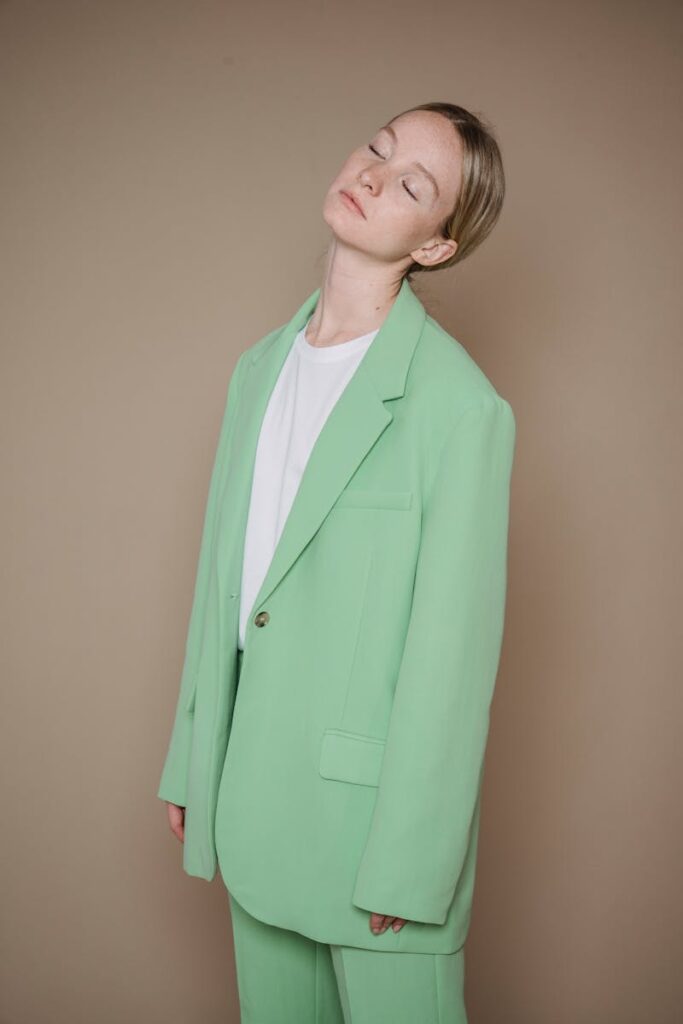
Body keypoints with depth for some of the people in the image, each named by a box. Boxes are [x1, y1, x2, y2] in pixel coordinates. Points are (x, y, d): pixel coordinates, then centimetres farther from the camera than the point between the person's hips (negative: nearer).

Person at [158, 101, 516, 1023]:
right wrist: (192, 764, 12)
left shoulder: (459, 404, -17)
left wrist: (406, 868, -14)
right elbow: (222, 575, 10)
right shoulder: (260, 368, 6)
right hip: (257, 794, 7)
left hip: (377, 793, -6)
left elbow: (453, 655, -17)